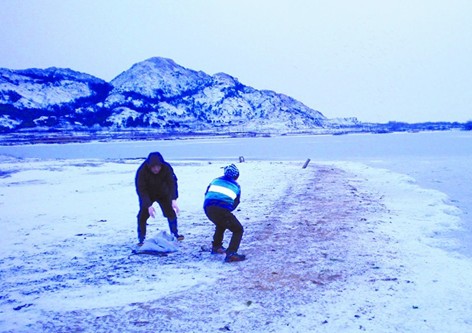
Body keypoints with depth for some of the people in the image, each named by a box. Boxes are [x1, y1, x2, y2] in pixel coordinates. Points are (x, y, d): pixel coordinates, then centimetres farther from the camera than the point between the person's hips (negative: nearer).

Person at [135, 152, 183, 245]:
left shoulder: (166, 168, -29)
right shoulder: (142, 171, -33)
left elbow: (172, 183, -33)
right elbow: (141, 189, -31)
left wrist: (173, 199, -47)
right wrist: (148, 205, -40)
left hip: (163, 193, 2)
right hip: (147, 195, -2)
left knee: (171, 212, -1)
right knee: (143, 215, -11)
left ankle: (175, 234, 16)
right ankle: (141, 239, -1)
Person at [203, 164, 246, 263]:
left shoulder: (216, 180, 25)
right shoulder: (236, 186, 20)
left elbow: (206, 194, 26)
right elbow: (235, 203, 23)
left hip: (208, 208, 5)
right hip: (223, 210, -4)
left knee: (220, 225, 35)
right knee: (238, 230, 9)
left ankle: (216, 247, 40)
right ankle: (231, 253, -10)